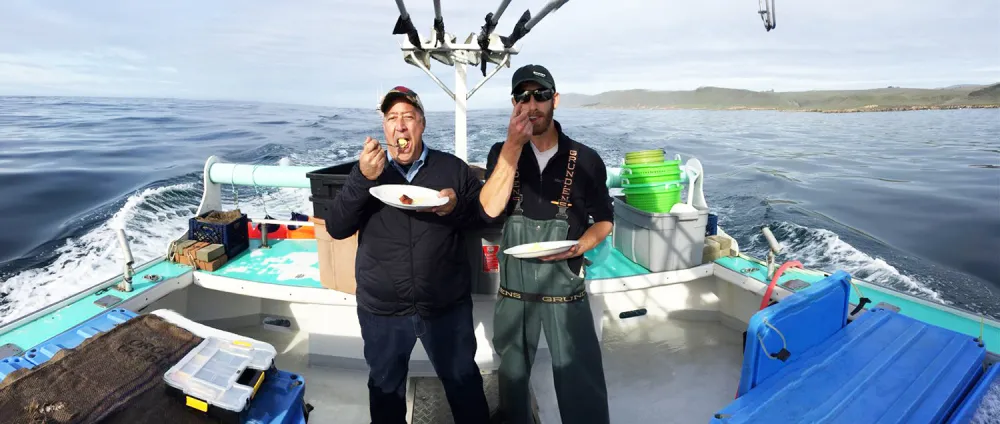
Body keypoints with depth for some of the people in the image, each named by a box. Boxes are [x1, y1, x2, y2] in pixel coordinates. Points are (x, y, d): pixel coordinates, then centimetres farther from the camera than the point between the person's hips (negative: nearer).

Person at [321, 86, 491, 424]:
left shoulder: (453, 167, -2)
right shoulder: (368, 171, 3)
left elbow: (487, 214, 2)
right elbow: (336, 228, -7)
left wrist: (458, 206, -19)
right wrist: (363, 178, -22)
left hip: (447, 306, -1)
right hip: (380, 309, 2)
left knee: (463, 380, 15)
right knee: (385, 386, 21)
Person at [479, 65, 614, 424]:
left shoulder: (586, 159, -7)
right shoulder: (502, 153, -2)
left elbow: (604, 220, 3)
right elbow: (491, 210, -19)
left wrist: (579, 246, -17)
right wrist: (513, 146, -25)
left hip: (566, 291, -2)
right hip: (513, 291, 2)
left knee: (582, 389, 5)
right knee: (512, 377, 22)